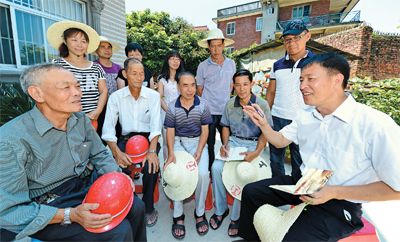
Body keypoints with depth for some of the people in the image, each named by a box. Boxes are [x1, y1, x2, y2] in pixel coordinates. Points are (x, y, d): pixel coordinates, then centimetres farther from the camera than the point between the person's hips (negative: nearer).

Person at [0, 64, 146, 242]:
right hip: (48, 205, -5)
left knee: (136, 207, -4)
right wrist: (70, 215, -29)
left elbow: (100, 155, 5)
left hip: (86, 185, 6)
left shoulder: (81, 120, -4)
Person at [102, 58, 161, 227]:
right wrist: (117, 152, -22)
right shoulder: (116, 97, 2)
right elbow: (108, 128, -6)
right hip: (125, 139, 1)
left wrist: (152, 151, -26)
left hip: (148, 138, -1)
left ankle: (148, 207, 2)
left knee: (151, 166, -27)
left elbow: (156, 125, -11)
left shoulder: (153, 95, 0)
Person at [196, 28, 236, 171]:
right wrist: (208, 101, 8)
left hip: (226, 111, 3)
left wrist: (226, 100, 13)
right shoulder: (203, 66, -2)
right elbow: (199, 89, 5)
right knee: (209, 145, 7)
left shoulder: (231, 64, 6)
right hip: (209, 112, -2)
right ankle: (210, 170, 23)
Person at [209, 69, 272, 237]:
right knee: (216, 167, -19)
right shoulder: (230, 104, 4)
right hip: (233, 141, 4)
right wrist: (224, 144, -2)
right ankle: (221, 209, 2)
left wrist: (256, 152, -19)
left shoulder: (262, 105, -7)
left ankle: (236, 217, -6)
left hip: (253, 144, -3)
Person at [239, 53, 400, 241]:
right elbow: (280, 141, 12)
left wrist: (335, 192, -24)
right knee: (251, 192, 3)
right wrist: (263, 124, -8)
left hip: (340, 203, -6)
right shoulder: (305, 116, 0)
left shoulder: (376, 125, -23)